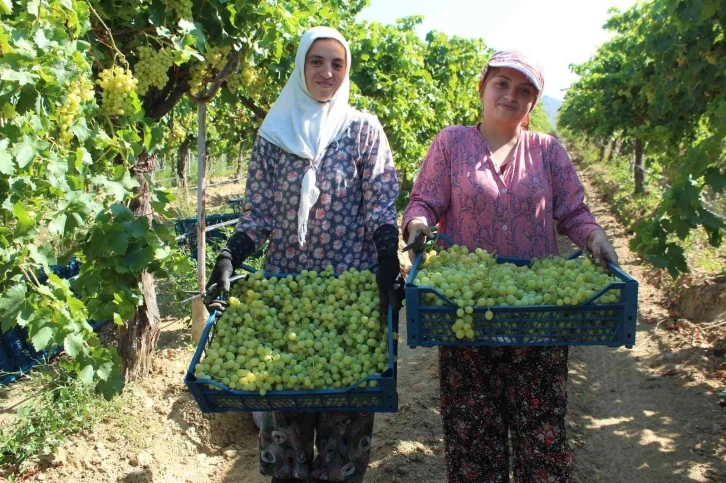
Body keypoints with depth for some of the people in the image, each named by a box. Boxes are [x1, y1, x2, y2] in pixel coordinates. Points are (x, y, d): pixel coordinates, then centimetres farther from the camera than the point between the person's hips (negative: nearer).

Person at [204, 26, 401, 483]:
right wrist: (227, 262, -9)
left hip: (352, 287, -1)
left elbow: (381, 208, -4)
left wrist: (390, 269, -17)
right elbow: (258, 213, 5)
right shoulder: (273, 132, 6)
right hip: (285, 285, 2)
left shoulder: (364, 128, 2)